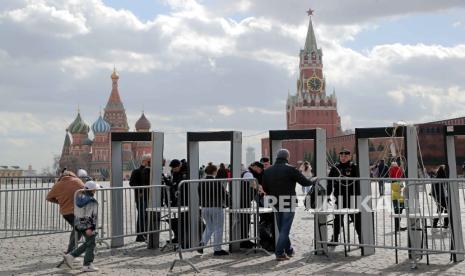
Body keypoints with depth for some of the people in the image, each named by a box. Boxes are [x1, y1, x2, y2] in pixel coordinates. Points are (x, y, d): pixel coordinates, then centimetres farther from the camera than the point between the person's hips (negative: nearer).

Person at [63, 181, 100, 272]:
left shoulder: (79, 197, 7)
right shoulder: (92, 201, -17)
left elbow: (77, 212, 14)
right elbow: (90, 216, -23)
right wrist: (89, 228, -25)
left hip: (78, 224, 9)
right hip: (87, 226, -9)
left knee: (87, 243, 21)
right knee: (91, 244, 4)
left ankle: (70, 256, 16)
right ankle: (87, 265, 7)